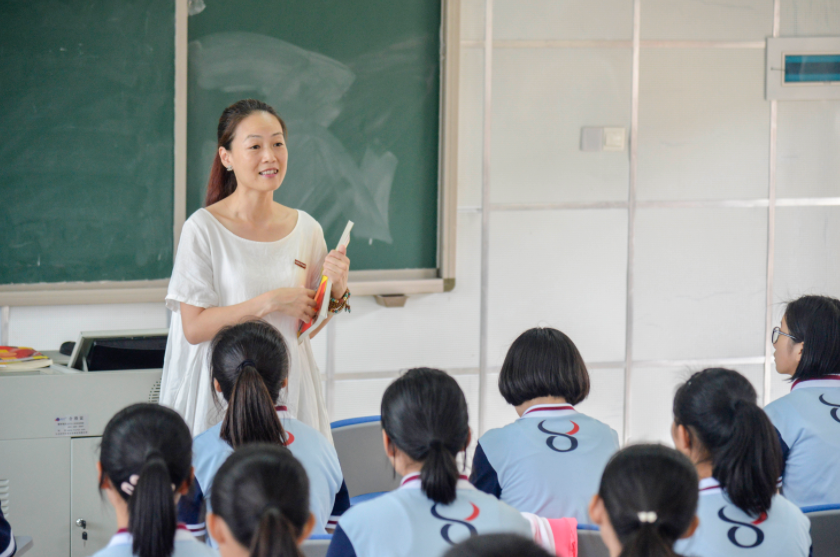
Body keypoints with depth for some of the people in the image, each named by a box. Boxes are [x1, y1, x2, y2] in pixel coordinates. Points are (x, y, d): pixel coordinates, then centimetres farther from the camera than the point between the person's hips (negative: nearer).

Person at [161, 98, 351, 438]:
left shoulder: (306, 229, 5)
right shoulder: (203, 229, -8)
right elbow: (193, 327, -13)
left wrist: (337, 291, -5)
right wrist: (270, 302, -16)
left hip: (288, 386, 4)